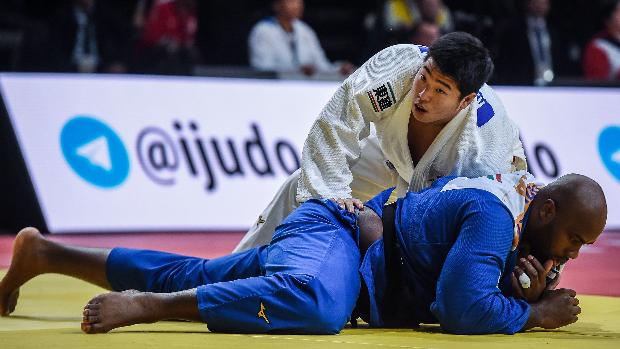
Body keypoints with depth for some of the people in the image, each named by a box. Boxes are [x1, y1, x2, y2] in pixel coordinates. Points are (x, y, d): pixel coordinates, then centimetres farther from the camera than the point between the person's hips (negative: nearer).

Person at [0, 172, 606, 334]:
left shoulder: (510, 188, 8)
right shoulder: (496, 213, -21)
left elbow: (482, 281, 20)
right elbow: (464, 309, -32)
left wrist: (525, 289, -2)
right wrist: (536, 313, -17)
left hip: (322, 228, 10)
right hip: (333, 236, -10)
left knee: (189, 278, 18)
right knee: (315, 303, -43)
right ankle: (144, 305, -40)